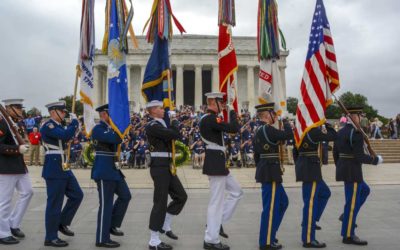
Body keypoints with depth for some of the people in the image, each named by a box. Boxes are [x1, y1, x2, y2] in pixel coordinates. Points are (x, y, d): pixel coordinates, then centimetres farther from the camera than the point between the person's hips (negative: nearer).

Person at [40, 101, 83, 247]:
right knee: (54, 203, -1)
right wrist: (74, 121, -15)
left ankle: (62, 223, 26)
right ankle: (51, 238, 10)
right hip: (54, 169, -9)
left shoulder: (58, 126, 15)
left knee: (77, 195, 13)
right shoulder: (48, 126, -14)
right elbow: (66, 135, -30)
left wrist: (73, 125, 8)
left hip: (64, 167, 10)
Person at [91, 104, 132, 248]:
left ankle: (112, 225, 27)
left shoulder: (110, 128, 14)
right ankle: (102, 239, 9)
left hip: (113, 169, 9)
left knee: (125, 195, 15)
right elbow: (116, 139, -27)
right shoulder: (98, 129, -14)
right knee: (106, 204, -3)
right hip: (104, 170, -9)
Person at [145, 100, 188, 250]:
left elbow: (175, 136, 17)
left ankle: (165, 226, 27)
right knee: (160, 202, -4)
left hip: (167, 167, 10)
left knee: (181, 196, 14)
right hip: (160, 167, -10)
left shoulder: (160, 125, 17)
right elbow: (175, 134, -22)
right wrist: (174, 119, -3)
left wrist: (171, 121, 10)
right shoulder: (152, 126, -14)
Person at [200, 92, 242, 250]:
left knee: (236, 191, 19)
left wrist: (222, 111, 17)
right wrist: (232, 112, -6)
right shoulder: (211, 119, -19)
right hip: (215, 163, -11)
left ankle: (217, 222, 22)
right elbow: (235, 129, -23)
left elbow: (225, 128, 26)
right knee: (216, 201, -2)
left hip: (217, 163, 11)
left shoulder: (208, 118, 14)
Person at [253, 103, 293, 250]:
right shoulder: (268, 129, -16)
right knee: (271, 206, -1)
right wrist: (285, 121, -2)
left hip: (265, 171, 10)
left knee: (283, 201, 20)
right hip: (271, 172, -10)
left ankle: (268, 233, 28)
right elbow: (289, 135, -18)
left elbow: (256, 154, 16)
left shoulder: (259, 131, 13)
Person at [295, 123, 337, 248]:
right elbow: (333, 136, -13)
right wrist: (326, 124, 1)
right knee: (310, 202, -4)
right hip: (311, 168, -10)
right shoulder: (313, 130, -18)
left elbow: (296, 150, 15)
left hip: (305, 166, 10)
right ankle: (308, 239, 4)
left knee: (325, 192, 24)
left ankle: (309, 221, 27)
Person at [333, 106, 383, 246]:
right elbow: (359, 157, -22)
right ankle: (348, 236, 7)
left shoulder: (340, 132, 10)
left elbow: (335, 153, 15)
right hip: (353, 172, -9)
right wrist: (376, 160, -6)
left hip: (343, 169, 9)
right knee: (352, 202, -1)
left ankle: (347, 215, 23)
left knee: (364, 190, 27)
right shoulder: (356, 133, -18)